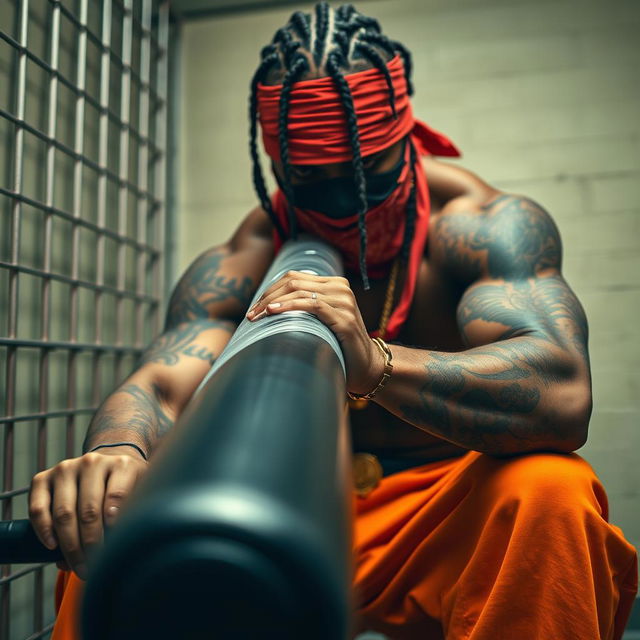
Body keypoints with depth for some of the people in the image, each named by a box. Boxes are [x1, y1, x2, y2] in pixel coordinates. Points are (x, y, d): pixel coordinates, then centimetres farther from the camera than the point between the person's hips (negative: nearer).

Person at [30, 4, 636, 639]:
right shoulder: (236, 267, -5)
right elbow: (159, 388, -19)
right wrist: (116, 455, -43)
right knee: (110, 520, -18)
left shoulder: (488, 225, -13)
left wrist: (374, 364, -44)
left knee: (550, 493, -34)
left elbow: (563, 396, -28)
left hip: (448, 518, -1)